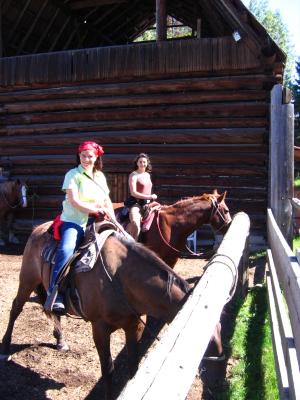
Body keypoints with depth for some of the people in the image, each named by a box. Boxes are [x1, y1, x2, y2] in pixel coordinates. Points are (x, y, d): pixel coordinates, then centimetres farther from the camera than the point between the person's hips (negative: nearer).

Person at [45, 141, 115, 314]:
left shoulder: (100, 176, 14)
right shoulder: (73, 174, -3)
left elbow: (107, 202, 17)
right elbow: (74, 201, -13)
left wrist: (114, 221, 3)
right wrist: (94, 209, -20)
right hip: (74, 221, -6)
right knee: (66, 249, -30)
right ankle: (54, 294, -26)